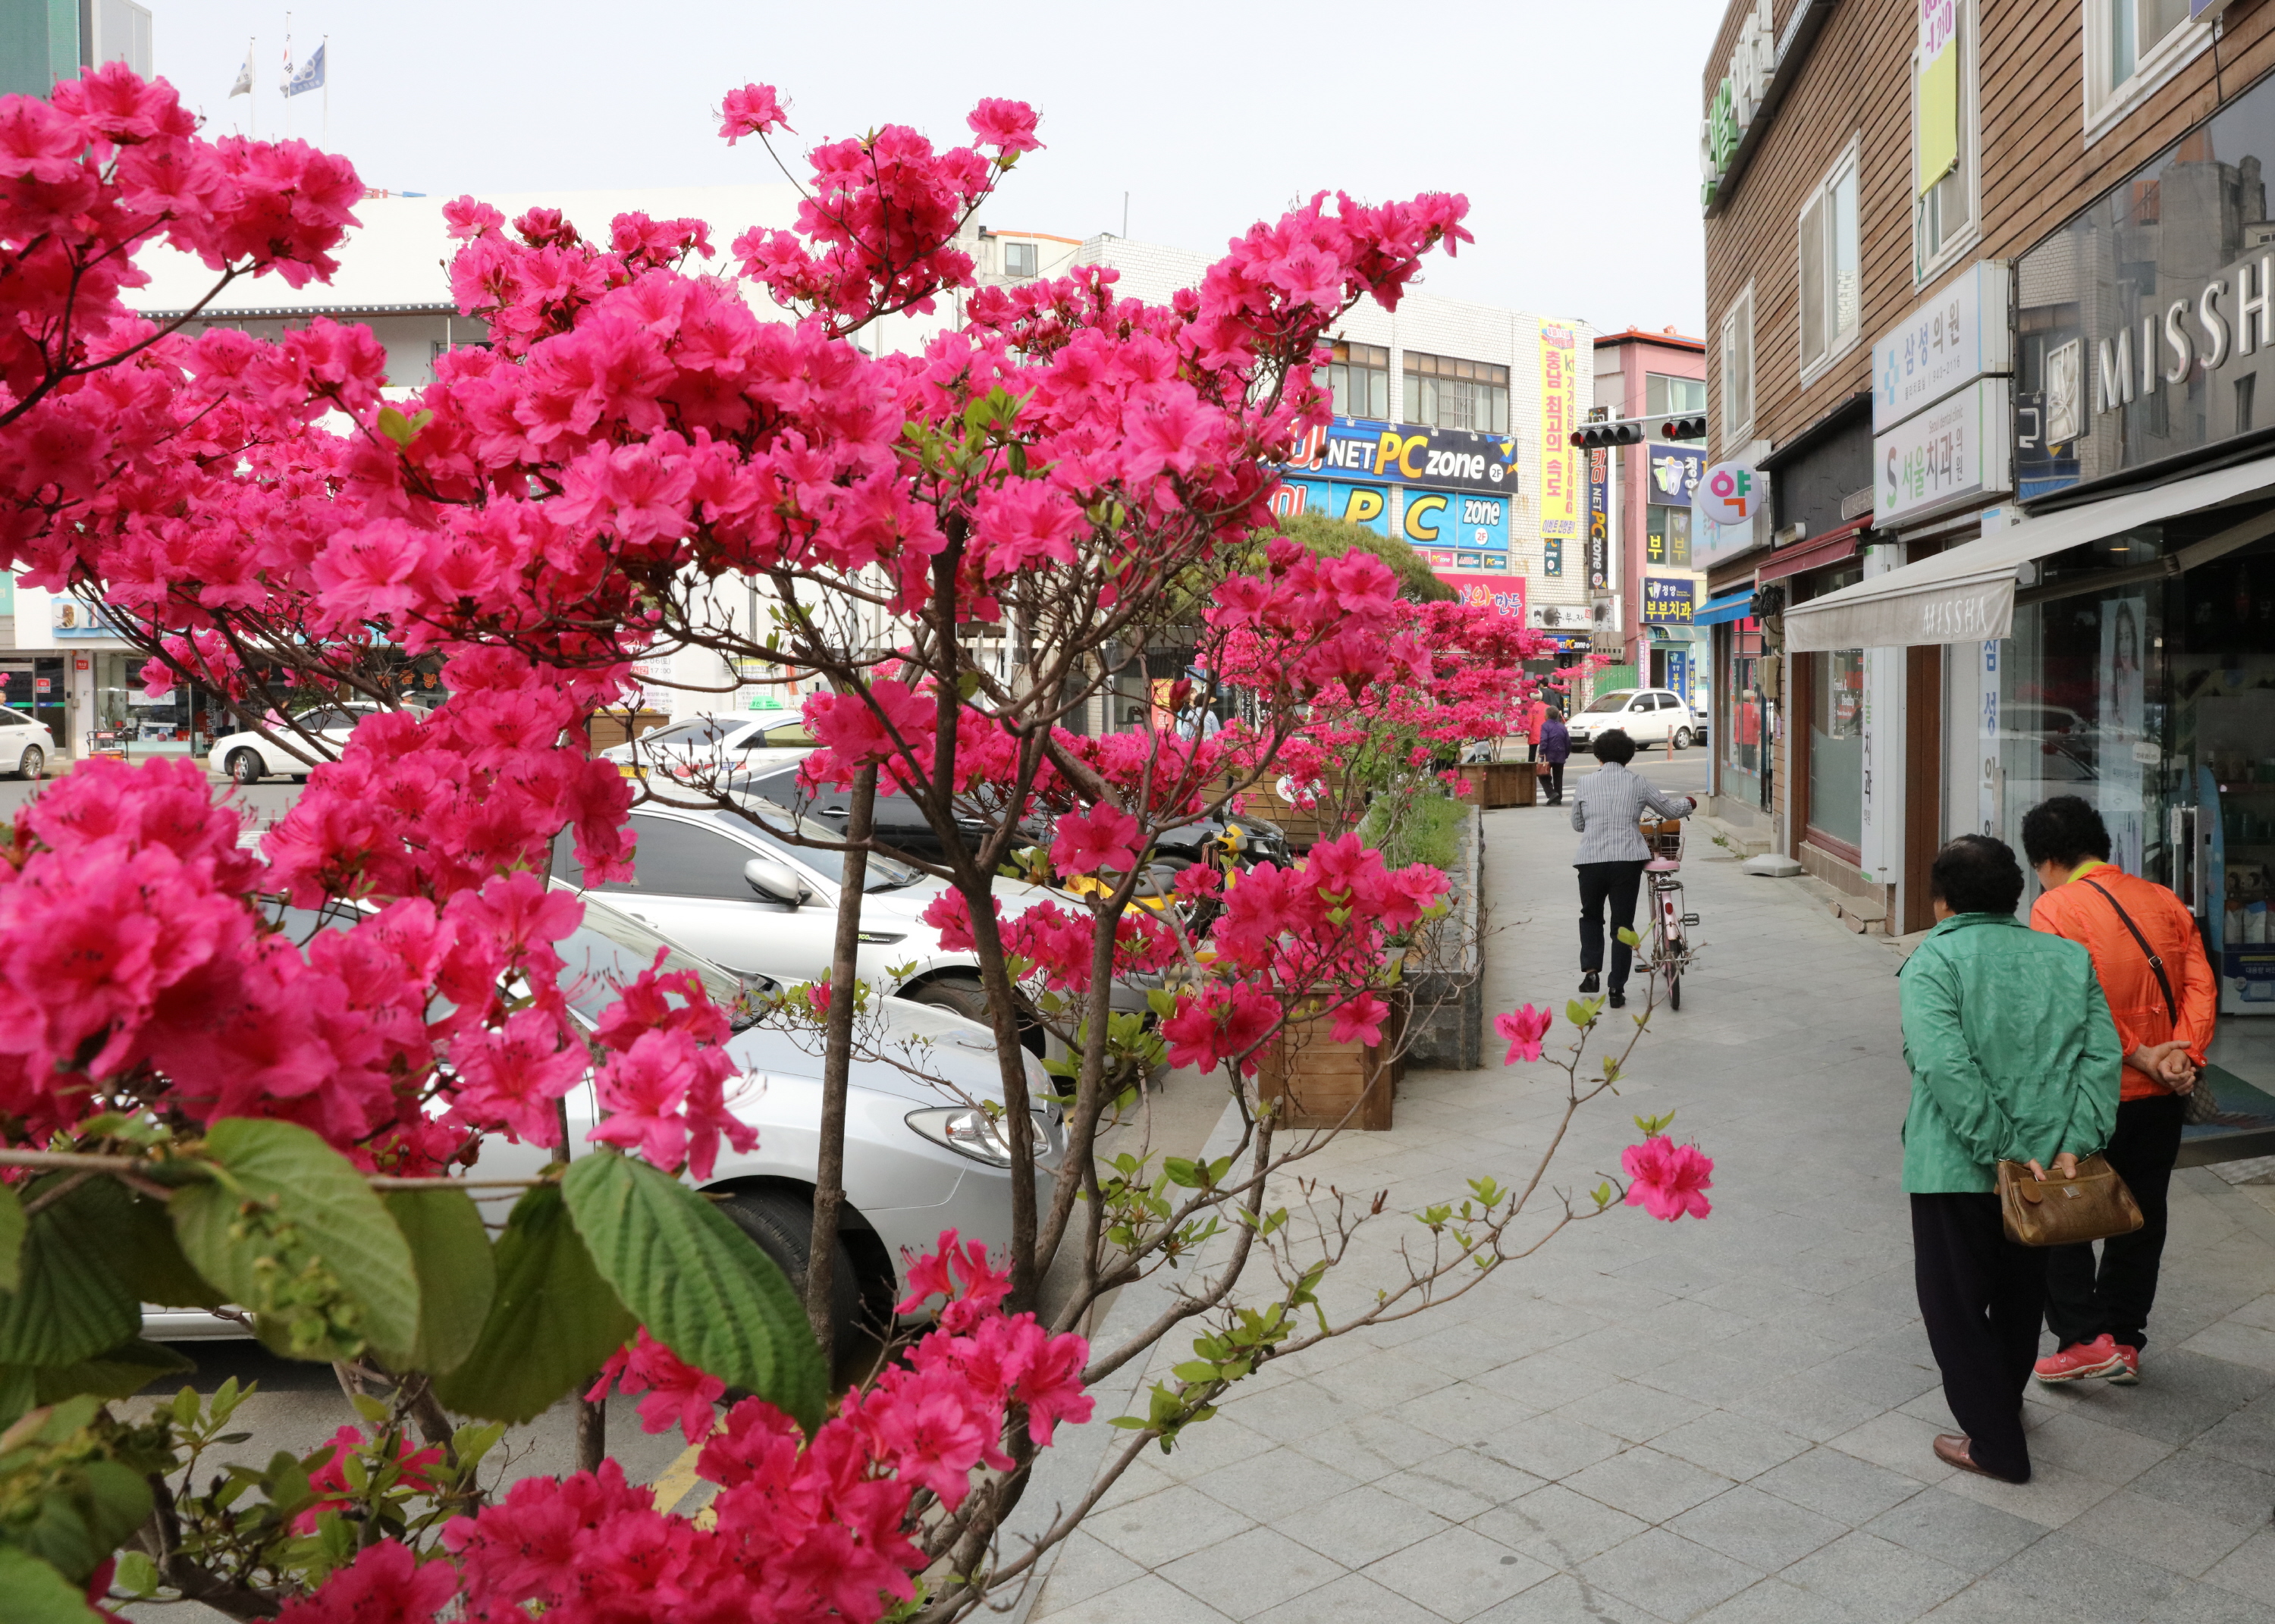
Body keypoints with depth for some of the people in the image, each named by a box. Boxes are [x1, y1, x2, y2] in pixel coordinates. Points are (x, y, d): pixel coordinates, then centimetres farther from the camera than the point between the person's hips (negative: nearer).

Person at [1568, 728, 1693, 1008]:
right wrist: (1687, 804, 38)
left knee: (1591, 916, 23)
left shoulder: (1586, 783, 7)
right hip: (1627, 861, 0)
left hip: (1591, 861, 1)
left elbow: (1577, 824, 16)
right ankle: (1617, 989, 7)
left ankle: (1590, 970, 8)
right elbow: (1669, 811, 17)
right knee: (1622, 924, 7)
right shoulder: (1638, 782, 5)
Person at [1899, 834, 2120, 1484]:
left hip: (1956, 1166, -6)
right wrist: (2075, 1145, -11)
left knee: (1957, 1303, 9)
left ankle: (1994, 1443, 14)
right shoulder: (2068, 958, 5)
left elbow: (1947, 1067, -24)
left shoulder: (1934, 960, -11)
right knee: (2020, 1295, 24)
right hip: (2049, 1162, 6)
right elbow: (2102, 1056, -5)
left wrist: (2002, 1151, -20)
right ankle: (2004, 1402, 43)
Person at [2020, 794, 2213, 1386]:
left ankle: (2084, 1338, 8)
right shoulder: (2164, 901, 5)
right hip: (2162, 1096, 6)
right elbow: (2201, 984, -3)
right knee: (2140, 1218, 16)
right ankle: (2125, 1340, 24)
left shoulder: (2055, 909, -12)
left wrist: (2137, 1056, -15)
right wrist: (2184, 1055, -9)